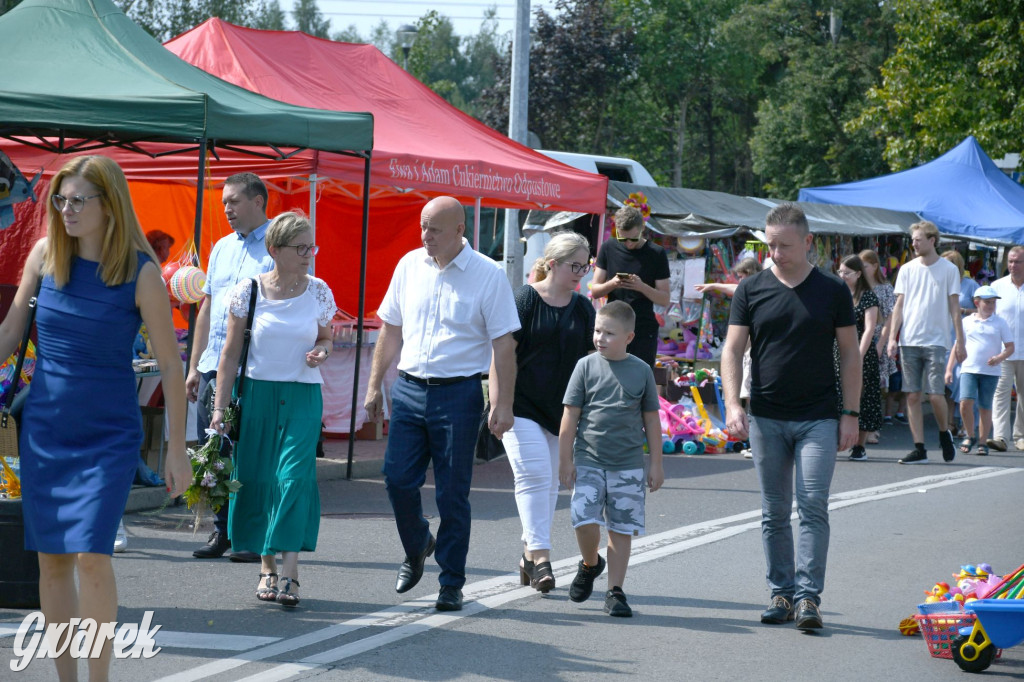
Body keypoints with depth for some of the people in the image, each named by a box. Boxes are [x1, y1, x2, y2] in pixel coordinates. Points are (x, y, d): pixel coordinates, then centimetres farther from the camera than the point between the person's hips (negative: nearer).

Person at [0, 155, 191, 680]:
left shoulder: (141, 272, -11)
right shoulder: (45, 254, -1)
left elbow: (170, 365, -6)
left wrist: (177, 449, -4)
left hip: (109, 436, -4)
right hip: (44, 430, 4)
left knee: (91, 554, -14)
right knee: (51, 559, 6)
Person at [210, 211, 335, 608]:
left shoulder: (319, 292, 2)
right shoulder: (248, 291, -3)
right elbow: (231, 352, 2)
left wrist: (321, 352, -7)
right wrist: (220, 405, 0)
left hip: (303, 397, 0)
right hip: (258, 394, 0)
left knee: (294, 477, -12)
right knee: (257, 478, 3)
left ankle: (288, 574, -14)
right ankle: (267, 567, 16)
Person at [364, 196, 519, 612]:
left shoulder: (488, 276, -6)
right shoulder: (409, 265, 8)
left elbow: (504, 345, -6)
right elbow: (391, 329, 16)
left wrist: (503, 405, -12)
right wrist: (375, 386, 14)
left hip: (458, 394, -4)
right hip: (409, 387, 4)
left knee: (452, 493, 0)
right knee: (397, 479, 1)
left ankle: (452, 583, 10)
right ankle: (417, 546, 30)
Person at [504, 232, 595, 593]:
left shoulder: (583, 308, 10)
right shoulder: (525, 299, -5)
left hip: (562, 410, 5)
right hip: (522, 406, -5)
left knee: (549, 482, 8)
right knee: (534, 473, -16)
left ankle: (529, 557, 18)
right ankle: (539, 554, -16)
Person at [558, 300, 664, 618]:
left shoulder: (641, 371, 3)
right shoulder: (586, 366, 1)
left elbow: (651, 419, 10)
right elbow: (570, 416, 2)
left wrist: (656, 464, 8)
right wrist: (565, 460, -1)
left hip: (628, 465, 1)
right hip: (588, 461, -1)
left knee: (622, 529, 3)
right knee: (585, 520, -13)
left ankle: (615, 591, 12)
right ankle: (590, 565, 17)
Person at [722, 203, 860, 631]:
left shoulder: (832, 291, 2)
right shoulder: (751, 290, 4)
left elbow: (849, 353, 5)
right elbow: (733, 349, 2)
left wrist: (851, 414, 0)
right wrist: (732, 403, -12)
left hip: (818, 419, -2)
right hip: (765, 419, 2)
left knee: (813, 508, -8)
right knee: (774, 512, 8)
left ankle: (808, 596, -5)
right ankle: (781, 593, 17)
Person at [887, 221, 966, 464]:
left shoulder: (949, 270, 3)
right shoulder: (907, 269, 9)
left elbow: (954, 307, 4)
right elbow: (899, 305, 10)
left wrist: (960, 340, -1)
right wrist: (892, 337, 1)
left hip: (936, 341, -3)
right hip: (909, 341, 3)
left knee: (935, 394, -9)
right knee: (913, 396, 0)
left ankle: (944, 433, 18)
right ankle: (919, 449, 5)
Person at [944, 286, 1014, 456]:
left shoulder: (1000, 323, 5)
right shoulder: (967, 322, 9)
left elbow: (1010, 347, 5)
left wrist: (999, 358, -15)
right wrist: (949, 369, 10)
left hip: (990, 371, 0)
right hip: (969, 369, 0)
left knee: (985, 407, 2)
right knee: (965, 402, -15)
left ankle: (982, 442, 13)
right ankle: (969, 435, 6)